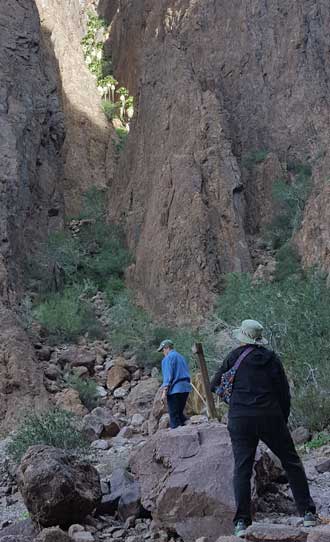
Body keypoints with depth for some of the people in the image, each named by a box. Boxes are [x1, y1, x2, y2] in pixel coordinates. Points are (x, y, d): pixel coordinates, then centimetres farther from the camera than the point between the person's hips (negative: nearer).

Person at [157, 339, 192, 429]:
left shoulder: (168, 358, -6)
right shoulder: (181, 357, 20)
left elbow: (168, 376, -14)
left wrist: (164, 391, -15)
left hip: (175, 389, -8)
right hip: (186, 388, 8)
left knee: (174, 415, -3)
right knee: (180, 413, 17)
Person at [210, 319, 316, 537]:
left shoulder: (235, 356, 3)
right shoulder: (272, 359, 6)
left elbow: (215, 385, 6)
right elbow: (284, 393, 6)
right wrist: (283, 420, 15)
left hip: (240, 420, 0)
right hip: (270, 417, 1)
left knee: (242, 469, 3)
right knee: (292, 463, 11)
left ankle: (242, 522, -3)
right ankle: (308, 513, 8)